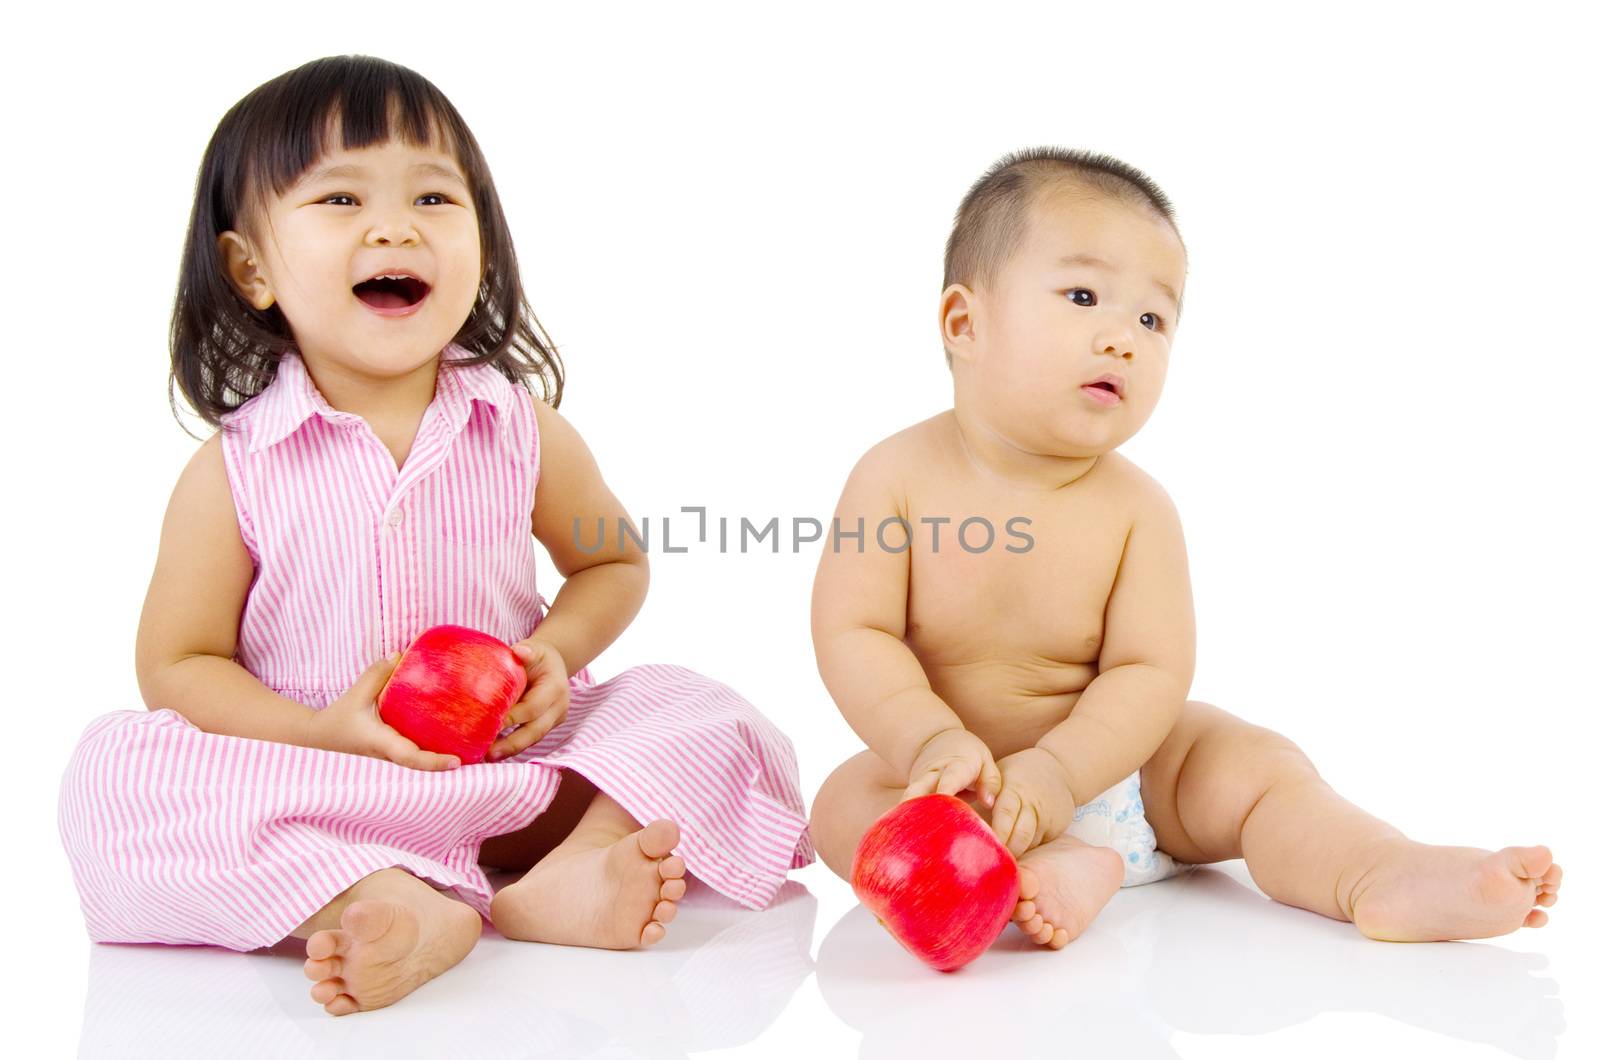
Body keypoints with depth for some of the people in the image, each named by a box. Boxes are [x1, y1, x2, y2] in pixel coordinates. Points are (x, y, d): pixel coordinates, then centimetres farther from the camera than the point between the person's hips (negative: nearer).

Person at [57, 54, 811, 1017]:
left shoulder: (526, 431, -2)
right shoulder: (234, 472, -7)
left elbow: (614, 562, 14)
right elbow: (178, 666, -1)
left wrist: (556, 653, -7)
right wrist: (325, 735, -18)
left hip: (513, 763, 2)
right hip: (315, 802, -1)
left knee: (701, 712, -14)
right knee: (115, 765, -26)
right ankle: (386, 907, -39)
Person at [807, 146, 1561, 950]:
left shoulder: (1137, 508, -13)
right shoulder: (897, 475, -15)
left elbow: (1150, 671, -17)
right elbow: (853, 633, -15)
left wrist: (1055, 771, -32)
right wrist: (932, 740, -30)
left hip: (1104, 758, 2)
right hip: (950, 772, -1)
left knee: (1255, 764, -13)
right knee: (844, 803, -27)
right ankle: (1049, 871, -39)